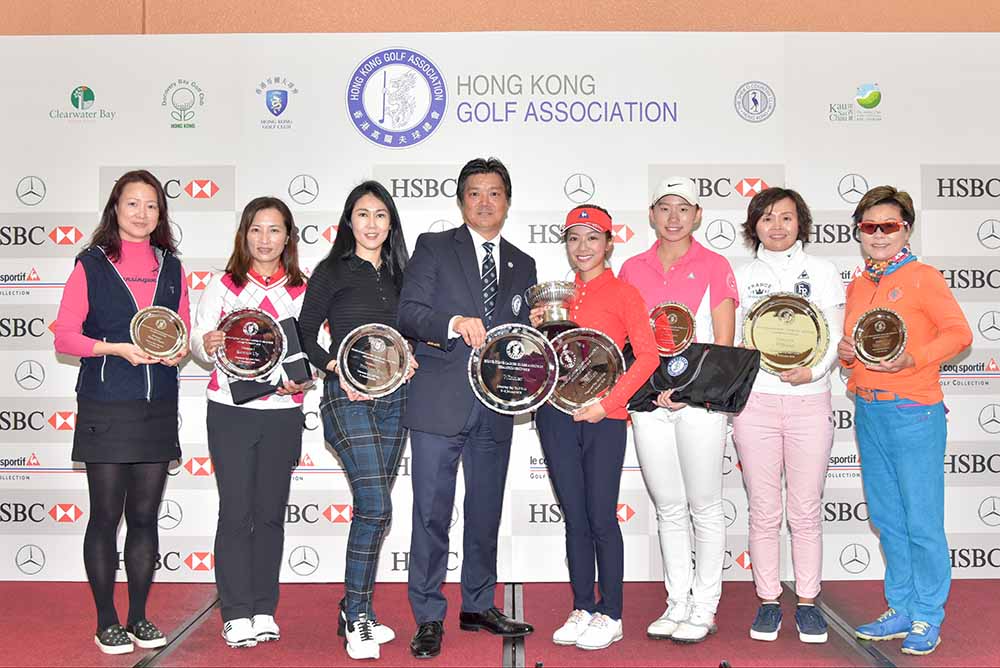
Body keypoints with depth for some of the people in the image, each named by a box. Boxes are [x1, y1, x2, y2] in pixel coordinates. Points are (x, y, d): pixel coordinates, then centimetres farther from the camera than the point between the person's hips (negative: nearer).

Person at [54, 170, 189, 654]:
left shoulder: (171, 267, 11)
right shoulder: (91, 264, 1)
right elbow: (64, 336, -3)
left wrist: (180, 350, -7)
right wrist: (117, 348, -16)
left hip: (158, 408, 3)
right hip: (105, 408, -3)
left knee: (145, 515, 9)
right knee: (106, 515, 3)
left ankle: (139, 618, 20)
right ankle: (107, 623, 15)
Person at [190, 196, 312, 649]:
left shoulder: (303, 290, 6)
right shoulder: (222, 285, 4)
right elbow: (198, 343, 0)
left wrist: (302, 380, -13)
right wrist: (206, 345, -23)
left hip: (283, 413, 1)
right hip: (230, 412, -1)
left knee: (271, 513, 9)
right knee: (236, 512, 0)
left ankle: (263, 611, 20)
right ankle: (236, 615, 9)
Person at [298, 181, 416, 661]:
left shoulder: (395, 273, 15)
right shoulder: (332, 271, 0)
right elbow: (305, 335, -2)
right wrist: (335, 368, -16)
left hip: (393, 399, 6)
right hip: (349, 399, -5)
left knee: (372, 509, 10)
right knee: (376, 508, -14)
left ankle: (356, 613, 22)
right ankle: (357, 616, 1)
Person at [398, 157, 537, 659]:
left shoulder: (522, 265, 16)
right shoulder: (433, 247, 4)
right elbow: (407, 313, -7)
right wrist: (455, 324, -24)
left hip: (495, 406, 4)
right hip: (440, 402, -4)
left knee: (486, 512, 14)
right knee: (432, 513, -1)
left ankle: (479, 606, 29)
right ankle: (428, 618, 10)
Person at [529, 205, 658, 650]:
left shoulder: (623, 293, 0)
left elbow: (647, 355, -7)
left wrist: (608, 403, -14)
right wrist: (537, 329, -1)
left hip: (603, 418, -4)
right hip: (557, 416, 4)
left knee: (601, 517, -1)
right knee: (574, 518, 9)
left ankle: (610, 615, 12)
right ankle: (582, 609, 20)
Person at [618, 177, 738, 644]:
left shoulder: (714, 266, 1)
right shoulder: (633, 269, 10)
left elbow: (723, 343, -3)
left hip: (700, 400, -3)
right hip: (648, 401, 3)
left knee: (704, 507, 4)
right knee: (668, 508, 11)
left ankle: (703, 608, 16)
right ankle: (677, 604, 22)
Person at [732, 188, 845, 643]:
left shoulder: (821, 271, 8)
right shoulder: (743, 276, 10)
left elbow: (835, 337, 3)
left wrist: (812, 371, -15)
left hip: (808, 402, -1)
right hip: (755, 402, 1)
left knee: (806, 512, 4)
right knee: (763, 511, 5)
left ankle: (807, 602, 18)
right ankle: (768, 601, 17)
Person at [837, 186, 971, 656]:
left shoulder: (923, 277, -4)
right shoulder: (857, 285, 14)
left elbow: (959, 333, -9)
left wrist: (910, 360, -22)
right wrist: (844, 352, -2)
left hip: (914, 412, -6)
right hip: (868, 412, 6)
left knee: (922, 523, 0)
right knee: (887, 519, 13)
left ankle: (927, 619, 13)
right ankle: (901, 610, 25)